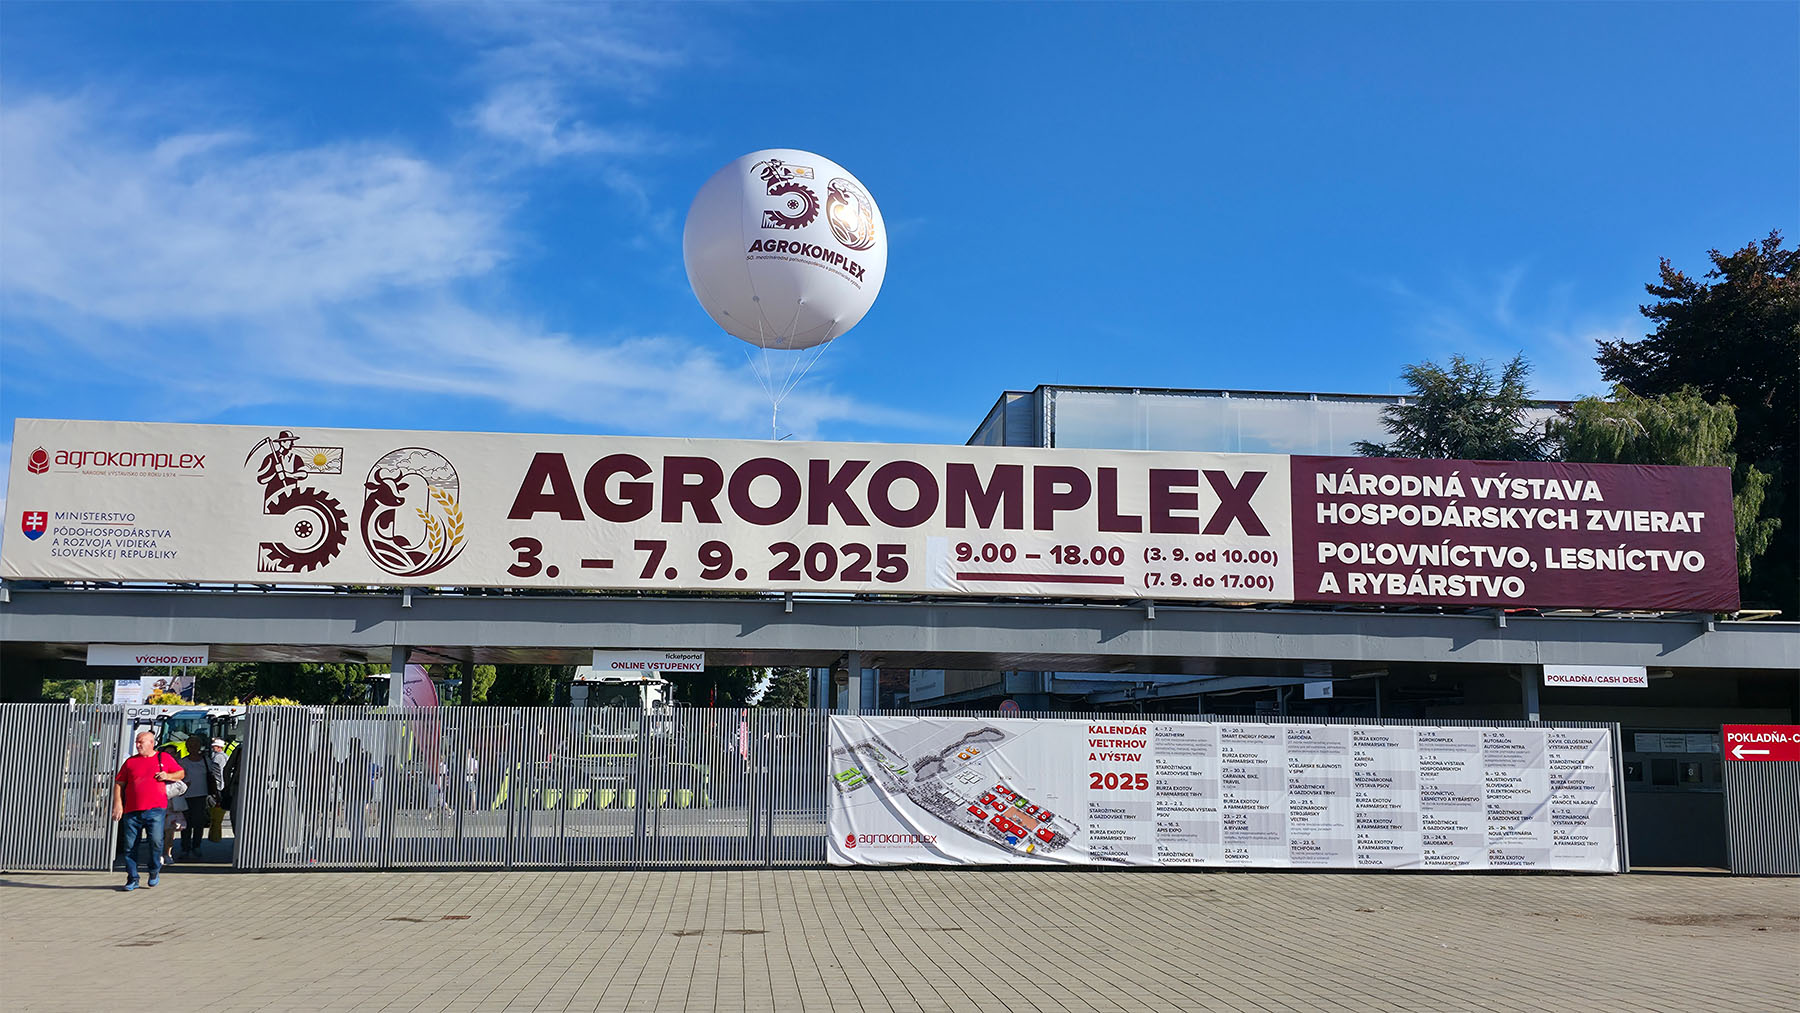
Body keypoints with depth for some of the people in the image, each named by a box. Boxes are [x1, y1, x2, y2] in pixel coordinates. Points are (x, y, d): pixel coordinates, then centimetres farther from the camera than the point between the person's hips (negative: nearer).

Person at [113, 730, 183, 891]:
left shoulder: (164, 758, 12)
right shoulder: (130, 761, 14)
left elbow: (181, 773, 19)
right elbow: (119, 784, 14)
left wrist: (168, 776, -1)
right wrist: (118, 805, 2)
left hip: (155, 809, -2)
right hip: (132, 811, 2)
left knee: (156, 840, -16)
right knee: (130, 845, 1)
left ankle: (155, 871, 8)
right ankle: (132, 879, 13)